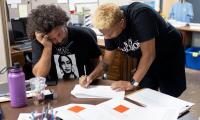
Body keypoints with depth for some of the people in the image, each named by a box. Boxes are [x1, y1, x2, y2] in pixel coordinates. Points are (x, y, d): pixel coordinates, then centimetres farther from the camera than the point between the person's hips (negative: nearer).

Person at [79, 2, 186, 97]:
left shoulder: (140, 16, -36)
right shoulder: (110, 27, -16)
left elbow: (148, 54, -34)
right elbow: (107, 60, -8)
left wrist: (133, 83, -32)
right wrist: (91, 76, -24)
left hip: (169, 54, -5)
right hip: (146, 59, 5)